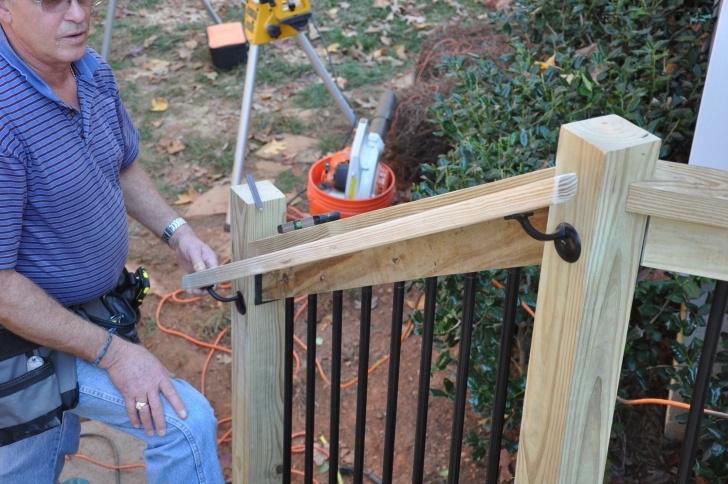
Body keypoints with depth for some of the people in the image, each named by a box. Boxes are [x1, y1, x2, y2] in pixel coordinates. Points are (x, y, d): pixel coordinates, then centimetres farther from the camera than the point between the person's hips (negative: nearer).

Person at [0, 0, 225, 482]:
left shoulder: (94, 71, -6)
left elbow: (125, 167, 13)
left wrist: (178, 232, -3)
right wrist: (112, 353, -25)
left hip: (90, 310, 8)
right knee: (186, 422, -13)